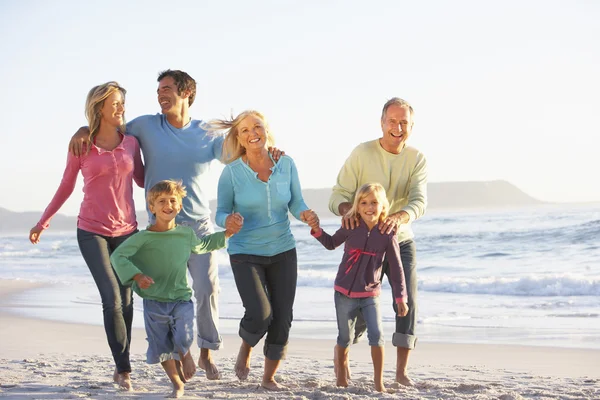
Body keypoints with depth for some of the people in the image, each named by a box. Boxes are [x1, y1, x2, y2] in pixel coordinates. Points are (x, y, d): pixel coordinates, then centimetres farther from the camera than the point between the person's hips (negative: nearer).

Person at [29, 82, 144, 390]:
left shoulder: (131, 142, 3)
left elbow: (142, 180, 14)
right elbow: (65, 188, 6)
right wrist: (42, 223, 11)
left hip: (127, 231, 3)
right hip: (92, 231, -3)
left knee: (125, 301, 4)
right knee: (112, 299, -12)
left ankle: (121, 369, 16)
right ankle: (123, 368, -3)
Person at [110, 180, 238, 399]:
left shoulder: (186, 233, 4)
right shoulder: (144, 238, -10)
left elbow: (201, 245, 26)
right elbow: (118, 256, -15)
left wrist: (225, 235, 23)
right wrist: (136, 275, -27)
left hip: (181, 299, 1)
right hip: (154, 302, -1)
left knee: (183, 340, -17)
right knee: (161, 347, 5)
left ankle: (186, 355, 20)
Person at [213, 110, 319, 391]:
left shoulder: (286, 164, -3)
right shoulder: (232, 172, -9)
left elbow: (296, 203, 2)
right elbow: (220, 213, -4)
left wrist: (306, 215, -20)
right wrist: (229, 220, -27)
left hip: (283, 251, 3)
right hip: (246, 253, -3)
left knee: (282, 318, 1)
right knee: (260, 314, -19)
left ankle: (269, 377, 20)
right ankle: (245, 350, 16)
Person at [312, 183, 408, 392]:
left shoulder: (387, 235, -8)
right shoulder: (351, 227, -5)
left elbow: (396, 269, -2)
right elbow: (331, 244, 14)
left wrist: (400, 297, -3)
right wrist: (317, 231, -3)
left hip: (370, 295, -1)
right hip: (345, 293, 1)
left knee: (376, 335, -11)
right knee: (345, 337, 12)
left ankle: (378, 380, 1)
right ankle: (341, 374, 34)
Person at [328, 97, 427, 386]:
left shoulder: (417, 160, -7)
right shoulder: (362, 153, -12)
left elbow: (419, 200, -20)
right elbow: (338, 194, -15)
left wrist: (398, 217, -43)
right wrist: (347, 210, -40)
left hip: (401, 241, 2)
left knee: (407, 302, -7)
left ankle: (402, 371, 1)